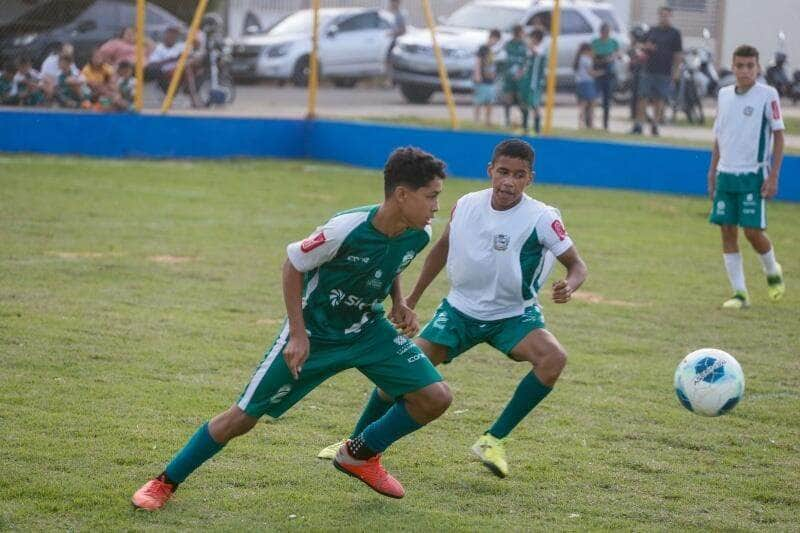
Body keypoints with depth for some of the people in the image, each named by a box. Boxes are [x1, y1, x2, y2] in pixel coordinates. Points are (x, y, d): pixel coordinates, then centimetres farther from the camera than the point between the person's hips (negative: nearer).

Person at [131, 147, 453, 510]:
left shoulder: (418, 234, -15)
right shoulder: (346, 230, -32)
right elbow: (293, 265, -16)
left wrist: (398, 303, -5)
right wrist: (298, 335, -18)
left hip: (367, 329, 5)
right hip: (313, 332, -5)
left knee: (435, 398, -8)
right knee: (243, 417, -2)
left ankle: (360, 455, 15)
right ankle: (165, 483, 16)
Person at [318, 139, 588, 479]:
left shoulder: (541, 218, -20)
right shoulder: (466, 206, -9)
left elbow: (576, 265, -13)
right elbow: (442, 248, 11)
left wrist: (569, 286, -38)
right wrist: (413, 298, 16)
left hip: (513, 316, -2)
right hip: (461, 309, 3)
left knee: (554, 358, -30)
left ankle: (493, 441, -18)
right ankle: (356, 444, 15)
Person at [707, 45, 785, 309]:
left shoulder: (767, 95, -6)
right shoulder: (724, 95, 8)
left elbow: (779, 136, -5)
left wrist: (773, 177, -10)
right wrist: (712, 174, 16)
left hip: (753, 176, -5)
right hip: (725, 174, 5)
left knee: (753, 231, -8)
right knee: (727, 231, 1)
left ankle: (773, 272, 23)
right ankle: (740, 293, 6)